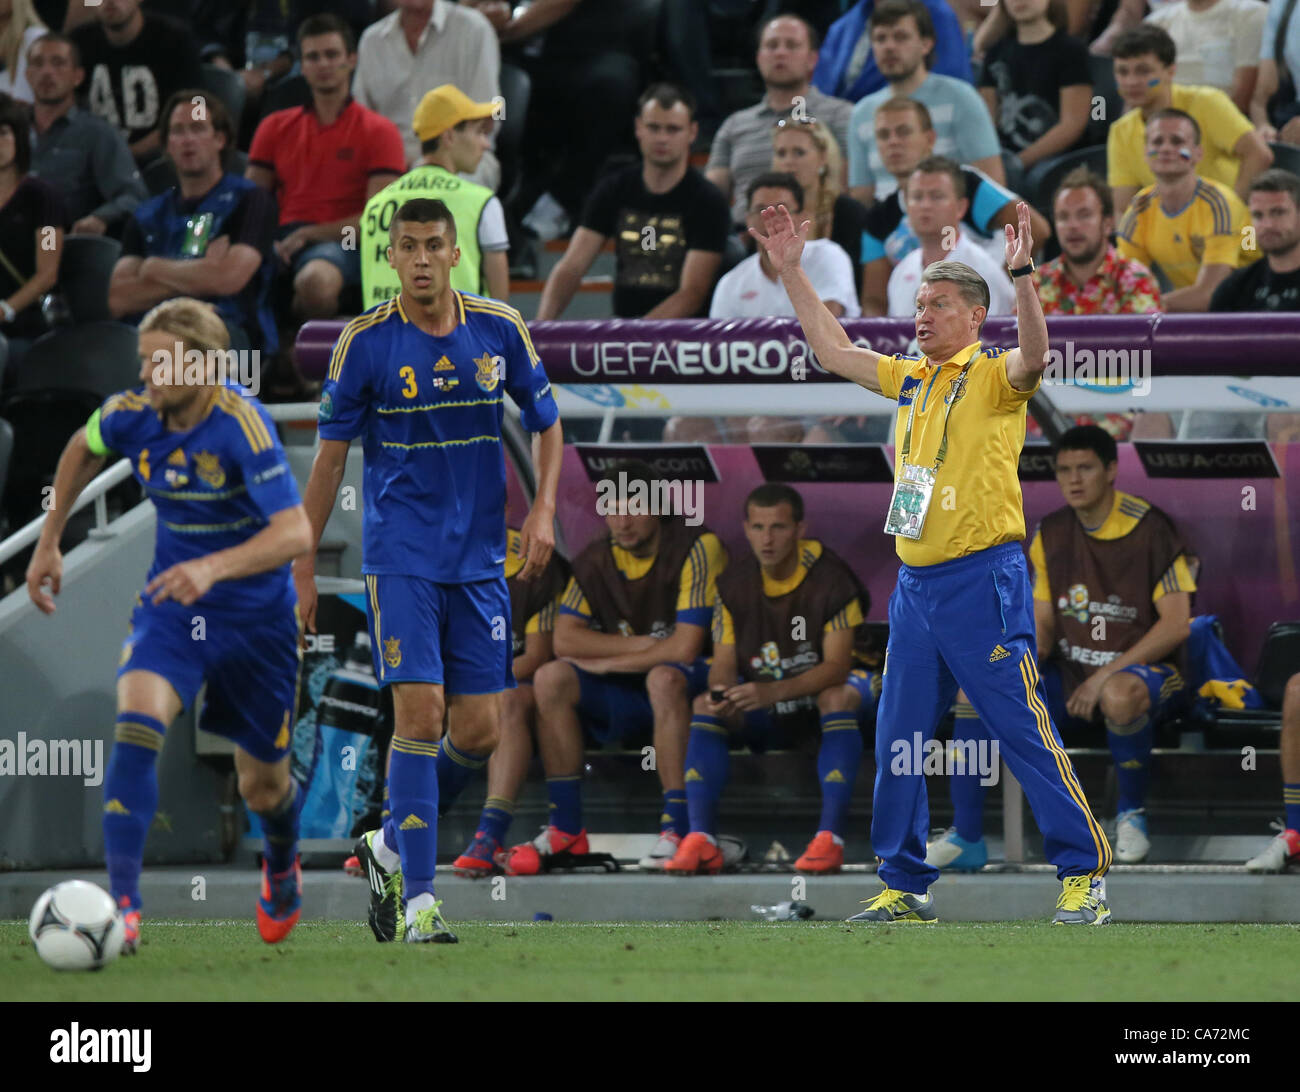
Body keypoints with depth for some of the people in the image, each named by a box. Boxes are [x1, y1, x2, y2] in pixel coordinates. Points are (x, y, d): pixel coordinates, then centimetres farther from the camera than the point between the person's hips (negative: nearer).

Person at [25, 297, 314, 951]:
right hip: (171, 608, 3)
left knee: (263, 786, 12)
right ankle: (122, 907, -28)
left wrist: (213, 568, -47)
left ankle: (282, 862, 49)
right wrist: (49, 543, 17)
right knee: (135, 725, -26)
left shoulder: (240, 424, -25)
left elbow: (295, 532, -33)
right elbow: (82, 451, 16)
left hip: (256, 615, -3)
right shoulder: (130, 417, -10)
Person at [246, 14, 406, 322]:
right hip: (283, 241, 3)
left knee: (316, 280, -41)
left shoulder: (379, 132, 7)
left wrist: (306, 235, -9)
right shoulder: (275, 127, 20)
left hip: (339, 242, -3)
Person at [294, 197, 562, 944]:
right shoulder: (366, 342, -5)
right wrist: (304, 567, 2)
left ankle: (391, 847, 26)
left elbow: (547, 425, 14)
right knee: (421, 712, -15)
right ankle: (419, 899, -12)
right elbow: (331, 457, 2)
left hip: (480, 559, 3)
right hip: (401, 555, -3)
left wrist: (544, 511, -2)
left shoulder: (501, 330, 2)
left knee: (479, 733, 1)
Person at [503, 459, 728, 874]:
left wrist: (606, 663, -12)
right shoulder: (596, 559, 3)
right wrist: (642, 645, -15)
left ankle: (677, 827, -38)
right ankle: (566, 827, -16)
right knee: (551, 678, -18)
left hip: (690, 686, -5)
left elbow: (684, 649, -21)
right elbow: (564, 638, -5)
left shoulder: (697, 548, -14)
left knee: (663, 677, -39)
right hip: (623, 696, 5)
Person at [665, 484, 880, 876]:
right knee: (703, 706, -23)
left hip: (823, 688, -4)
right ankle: (701, 840, -32)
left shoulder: (829, 579, -19)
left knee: (839, 697, -38)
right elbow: (724, 663, -6)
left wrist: (773, 691, -41)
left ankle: (830, 837, -46)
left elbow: (837, 666, -26)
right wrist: (721, 694, -32)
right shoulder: (734, 584, -6)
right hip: (763, 701, 4)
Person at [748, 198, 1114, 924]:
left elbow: (1034, 357, -27)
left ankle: (1085, 872, -3)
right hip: (916, 584, 7)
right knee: (898, 744, 8)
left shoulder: (994, 377, -5)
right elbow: (832, 348, 23)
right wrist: (792, 271, 20)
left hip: (984, 579, -7)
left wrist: (1022, 276, -40)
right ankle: (905, 886, 15)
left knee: (1026, 732, -7)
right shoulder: (909, 380, 15)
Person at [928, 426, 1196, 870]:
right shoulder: (1051, 536, 8)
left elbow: (1176, 625, -14)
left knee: (1120, 695, -43)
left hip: (1145, 671, -6)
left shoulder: (1149, 530, -9)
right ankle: (966, 837, -12)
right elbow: (1043, 625, 12)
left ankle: (1132, 816, -18)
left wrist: (1105, 676, -20)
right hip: (1071, 679, 6)